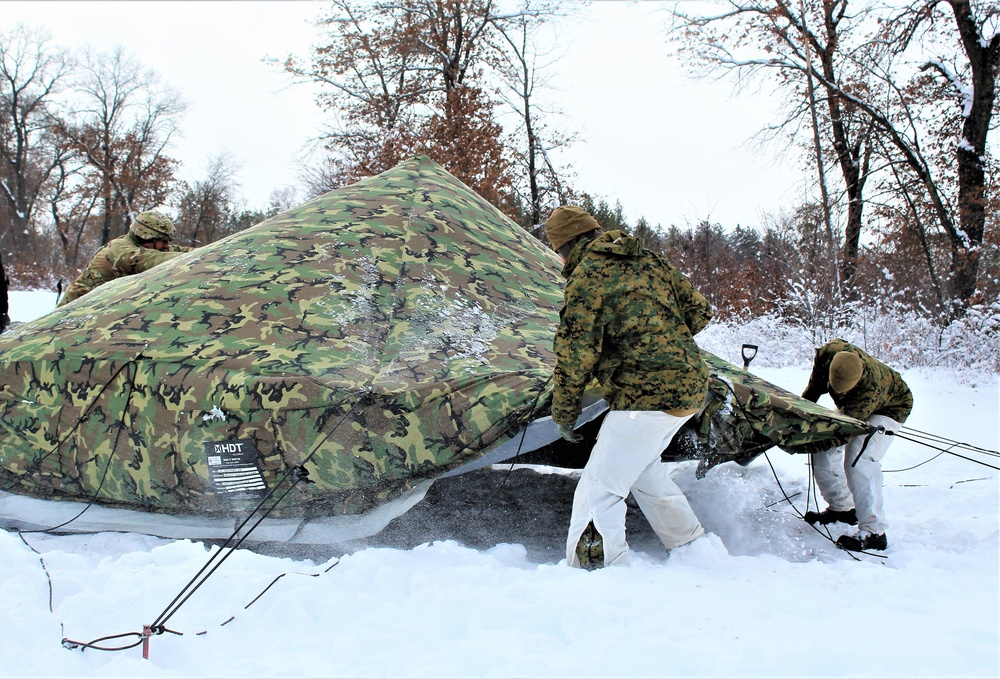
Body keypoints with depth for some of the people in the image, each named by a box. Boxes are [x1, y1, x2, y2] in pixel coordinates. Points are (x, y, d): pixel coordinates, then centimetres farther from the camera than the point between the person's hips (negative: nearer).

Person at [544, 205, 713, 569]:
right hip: (691, 386, 9)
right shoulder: (650, 260, 13)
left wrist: (564, 415, 3)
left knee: (597, 493, -4)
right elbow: (699, 311, 15)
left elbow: (574, 355, -9)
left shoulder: (587, 277, -7)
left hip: (646, 397, -9)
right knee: (641, 465, 29)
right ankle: (692, 546, 38)